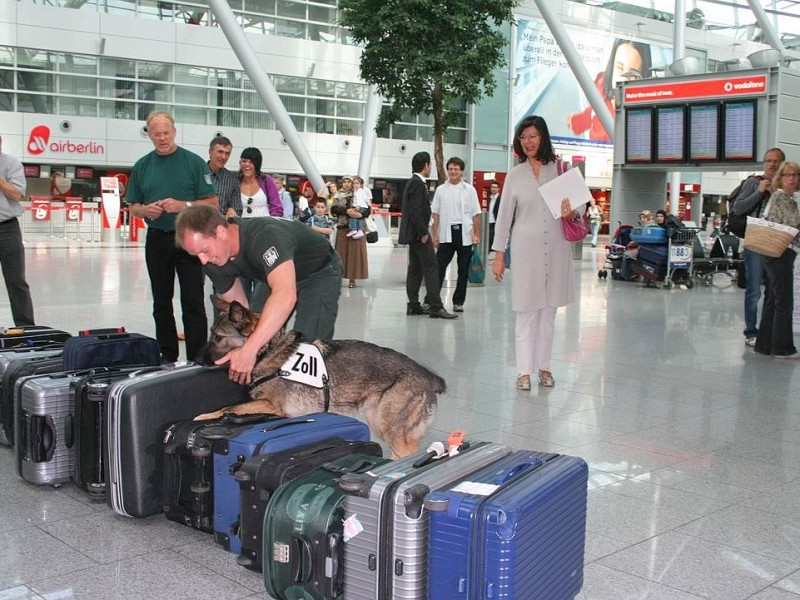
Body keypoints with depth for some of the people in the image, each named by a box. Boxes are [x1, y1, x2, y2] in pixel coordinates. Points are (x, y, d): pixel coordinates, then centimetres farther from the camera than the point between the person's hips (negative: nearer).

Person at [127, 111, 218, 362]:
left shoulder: (194, 162, -2)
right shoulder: (142, 166, 10)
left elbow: (212, 203, -3)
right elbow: (133, 207, 13)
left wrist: (183, 205, -17)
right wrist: (147, 210, -9)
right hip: (157, 240, 4)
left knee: (193, 303, -5)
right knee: (161, 303, 10)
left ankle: (197, 360, -2)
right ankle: (167, 357, 20)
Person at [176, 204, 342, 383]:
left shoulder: (265, 235, -41)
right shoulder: (215, 261, -16)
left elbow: (286, 295, -55)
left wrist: (248, 350, -60)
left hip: (319, 272, -7)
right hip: (278, 276, 7)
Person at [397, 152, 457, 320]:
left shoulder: (413, 182, 16)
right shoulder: (417, 184, -15)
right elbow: (415, 211, -22)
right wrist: (423, 233, -20)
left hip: (413, 234, 11)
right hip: (418, 232, -11)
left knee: (415, 268, 11)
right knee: (431, 267, -10)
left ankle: (414, 305, 15)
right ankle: (436, 306, -12)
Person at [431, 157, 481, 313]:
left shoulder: (469, 190, 4)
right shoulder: (441, 190, 6)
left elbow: (476, 214, 4)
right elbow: (435, 213, 7)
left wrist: (476, 235, -2)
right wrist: (435, 234, 0)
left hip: (465, 234, 0)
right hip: (446, 234, 0)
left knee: (463, 270, 6)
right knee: (439, 267, -4)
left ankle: (458, 302, 15)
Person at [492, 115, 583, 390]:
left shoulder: (561, 169, 5)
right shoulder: (515, 175, 6)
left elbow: (581, 202, 9)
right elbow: (504, 216, 6)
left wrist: (573, 214, -15)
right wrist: (498, 254, 3)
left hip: (557, 247, 1)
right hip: (526, 248, -1)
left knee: (548, 310, 8)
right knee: (526, 310, -1)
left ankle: (544, 366, 17)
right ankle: (525, 370, 4)